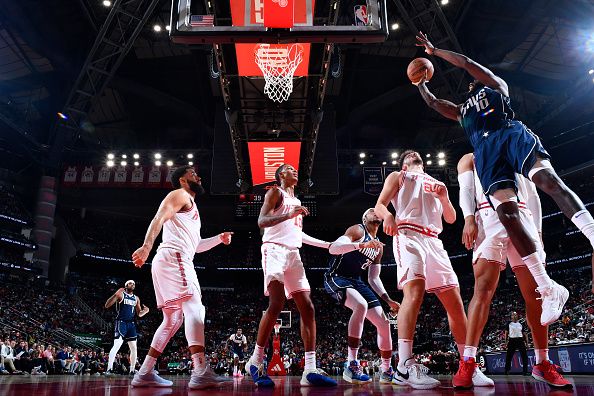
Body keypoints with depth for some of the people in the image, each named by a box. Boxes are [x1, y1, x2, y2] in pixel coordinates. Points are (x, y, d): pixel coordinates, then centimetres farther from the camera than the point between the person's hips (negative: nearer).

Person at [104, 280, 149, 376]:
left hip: (131, 324, 6)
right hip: (121, 322, -6)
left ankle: (132, 370, 15)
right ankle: (109, 369, -15)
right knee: (116, 346, -19)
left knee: (134, 348, 6)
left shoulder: (136, 298, 15)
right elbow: (107, 306, -12)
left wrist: (145, 311, -3)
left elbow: (139, 314, 20)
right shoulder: (120, 294, -2)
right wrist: (115, 294, -24)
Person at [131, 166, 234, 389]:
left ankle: (145, 373, 12)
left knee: (173, 318, 11)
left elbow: (195, 245, 36)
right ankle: (200, 372, -29)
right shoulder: (180, 195, 3)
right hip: (173, 258, -10)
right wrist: (147, 246, -29)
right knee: (194, 309, -19)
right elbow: (159, 218, -14)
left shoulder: (190, 206, 32)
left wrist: (219, 239, 24)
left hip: (177, 261, 10)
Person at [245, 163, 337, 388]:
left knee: (307, 308, -3)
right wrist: (290, 214, -21)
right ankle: (255, 362, -9)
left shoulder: (296, 200, 27)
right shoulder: (276, 192, 4)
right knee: (276, 304, -22)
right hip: (275, 249, -8)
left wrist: (327, 244, 31)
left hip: (293, 253, 8)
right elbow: (262, 221, -10)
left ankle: (310, 370, -4)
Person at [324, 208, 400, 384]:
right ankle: (352, 367, -32)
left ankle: (386, 371, 24)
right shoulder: (358, 231, -8)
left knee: (383, 323, 4)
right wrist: (362, 245, -35)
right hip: (336, 277, -8)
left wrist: (388, 300, 8)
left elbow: (374, 278, 19)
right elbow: (333, 248, -25)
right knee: (361, 305, -37)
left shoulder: (379, 247, 16)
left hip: (356, 282, 9)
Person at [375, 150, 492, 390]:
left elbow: (451, 219, 27)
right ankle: (405, 366, -35)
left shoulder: (435, 183, 33)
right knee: (414, 291, -28)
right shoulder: (398, 177, 20)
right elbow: (379, 206, 6)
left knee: (454, 302, 0)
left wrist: (444, 197, 7)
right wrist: (388, 215, -18)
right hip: (409, 236, -6)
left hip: (434, 242, 6)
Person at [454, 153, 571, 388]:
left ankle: (542, 364, 10)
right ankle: (467, 363, -21)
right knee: (483, 290, -18)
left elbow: (533, 197, 24)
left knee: (536, 293, -1)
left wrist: (537, 230, 8)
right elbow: (465, 190, 6)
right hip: (489, 218, -4)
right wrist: (469, 219, -13)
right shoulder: (471, 159, 23)